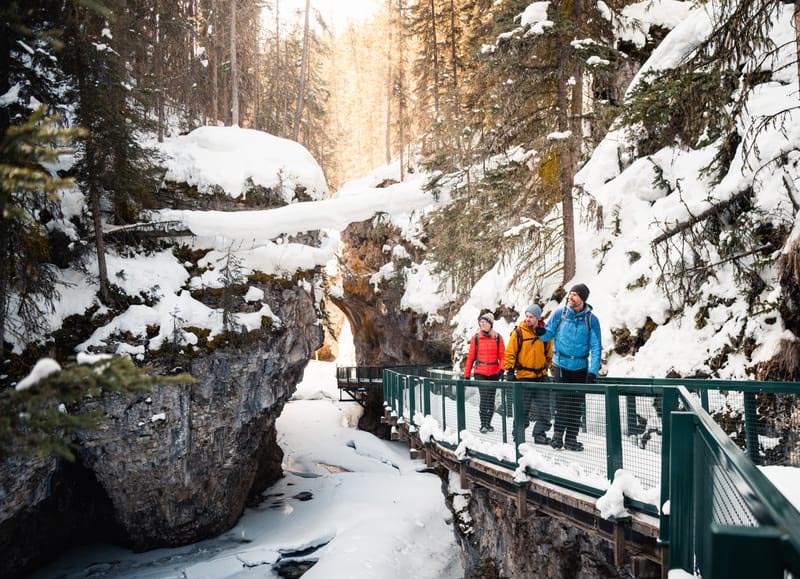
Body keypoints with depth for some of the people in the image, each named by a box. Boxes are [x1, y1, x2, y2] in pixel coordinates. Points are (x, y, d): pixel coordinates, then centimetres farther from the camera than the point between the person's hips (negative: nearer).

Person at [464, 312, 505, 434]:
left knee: (491, 399, 7)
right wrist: (466, 374, 5)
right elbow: (471, 357, 6)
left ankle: (488, 423, 19)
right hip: (480, 373, -1)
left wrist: (502, 369, -15)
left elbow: (502, 355, 1)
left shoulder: (498, 338, 4)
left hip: (493, 373, 1)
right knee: (484, 397, -11)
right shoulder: (476, 338, 4)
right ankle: (483, 424, -8)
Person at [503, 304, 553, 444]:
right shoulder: (519, 332, -6)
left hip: (541, 376, 3)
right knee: (523, 408, 2)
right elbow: (510, 353, -4)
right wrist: (509, 370, -9)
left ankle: (540, 434, 15)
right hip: (524, 376, -3)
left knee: (544, 408, 4)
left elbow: (549, 353, 16)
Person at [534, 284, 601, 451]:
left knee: (576, 405, 6)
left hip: (580, 368, 1)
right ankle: (558, 434, 4)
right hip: (561, 365, -1)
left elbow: (596, 347, -4)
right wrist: (542, 333, -20)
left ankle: (571, 438, 14)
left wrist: (593, 371, -12)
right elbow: (549, 333, 5)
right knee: (562, 402, -6)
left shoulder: (591, 320, -3)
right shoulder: (560, 313, -2)